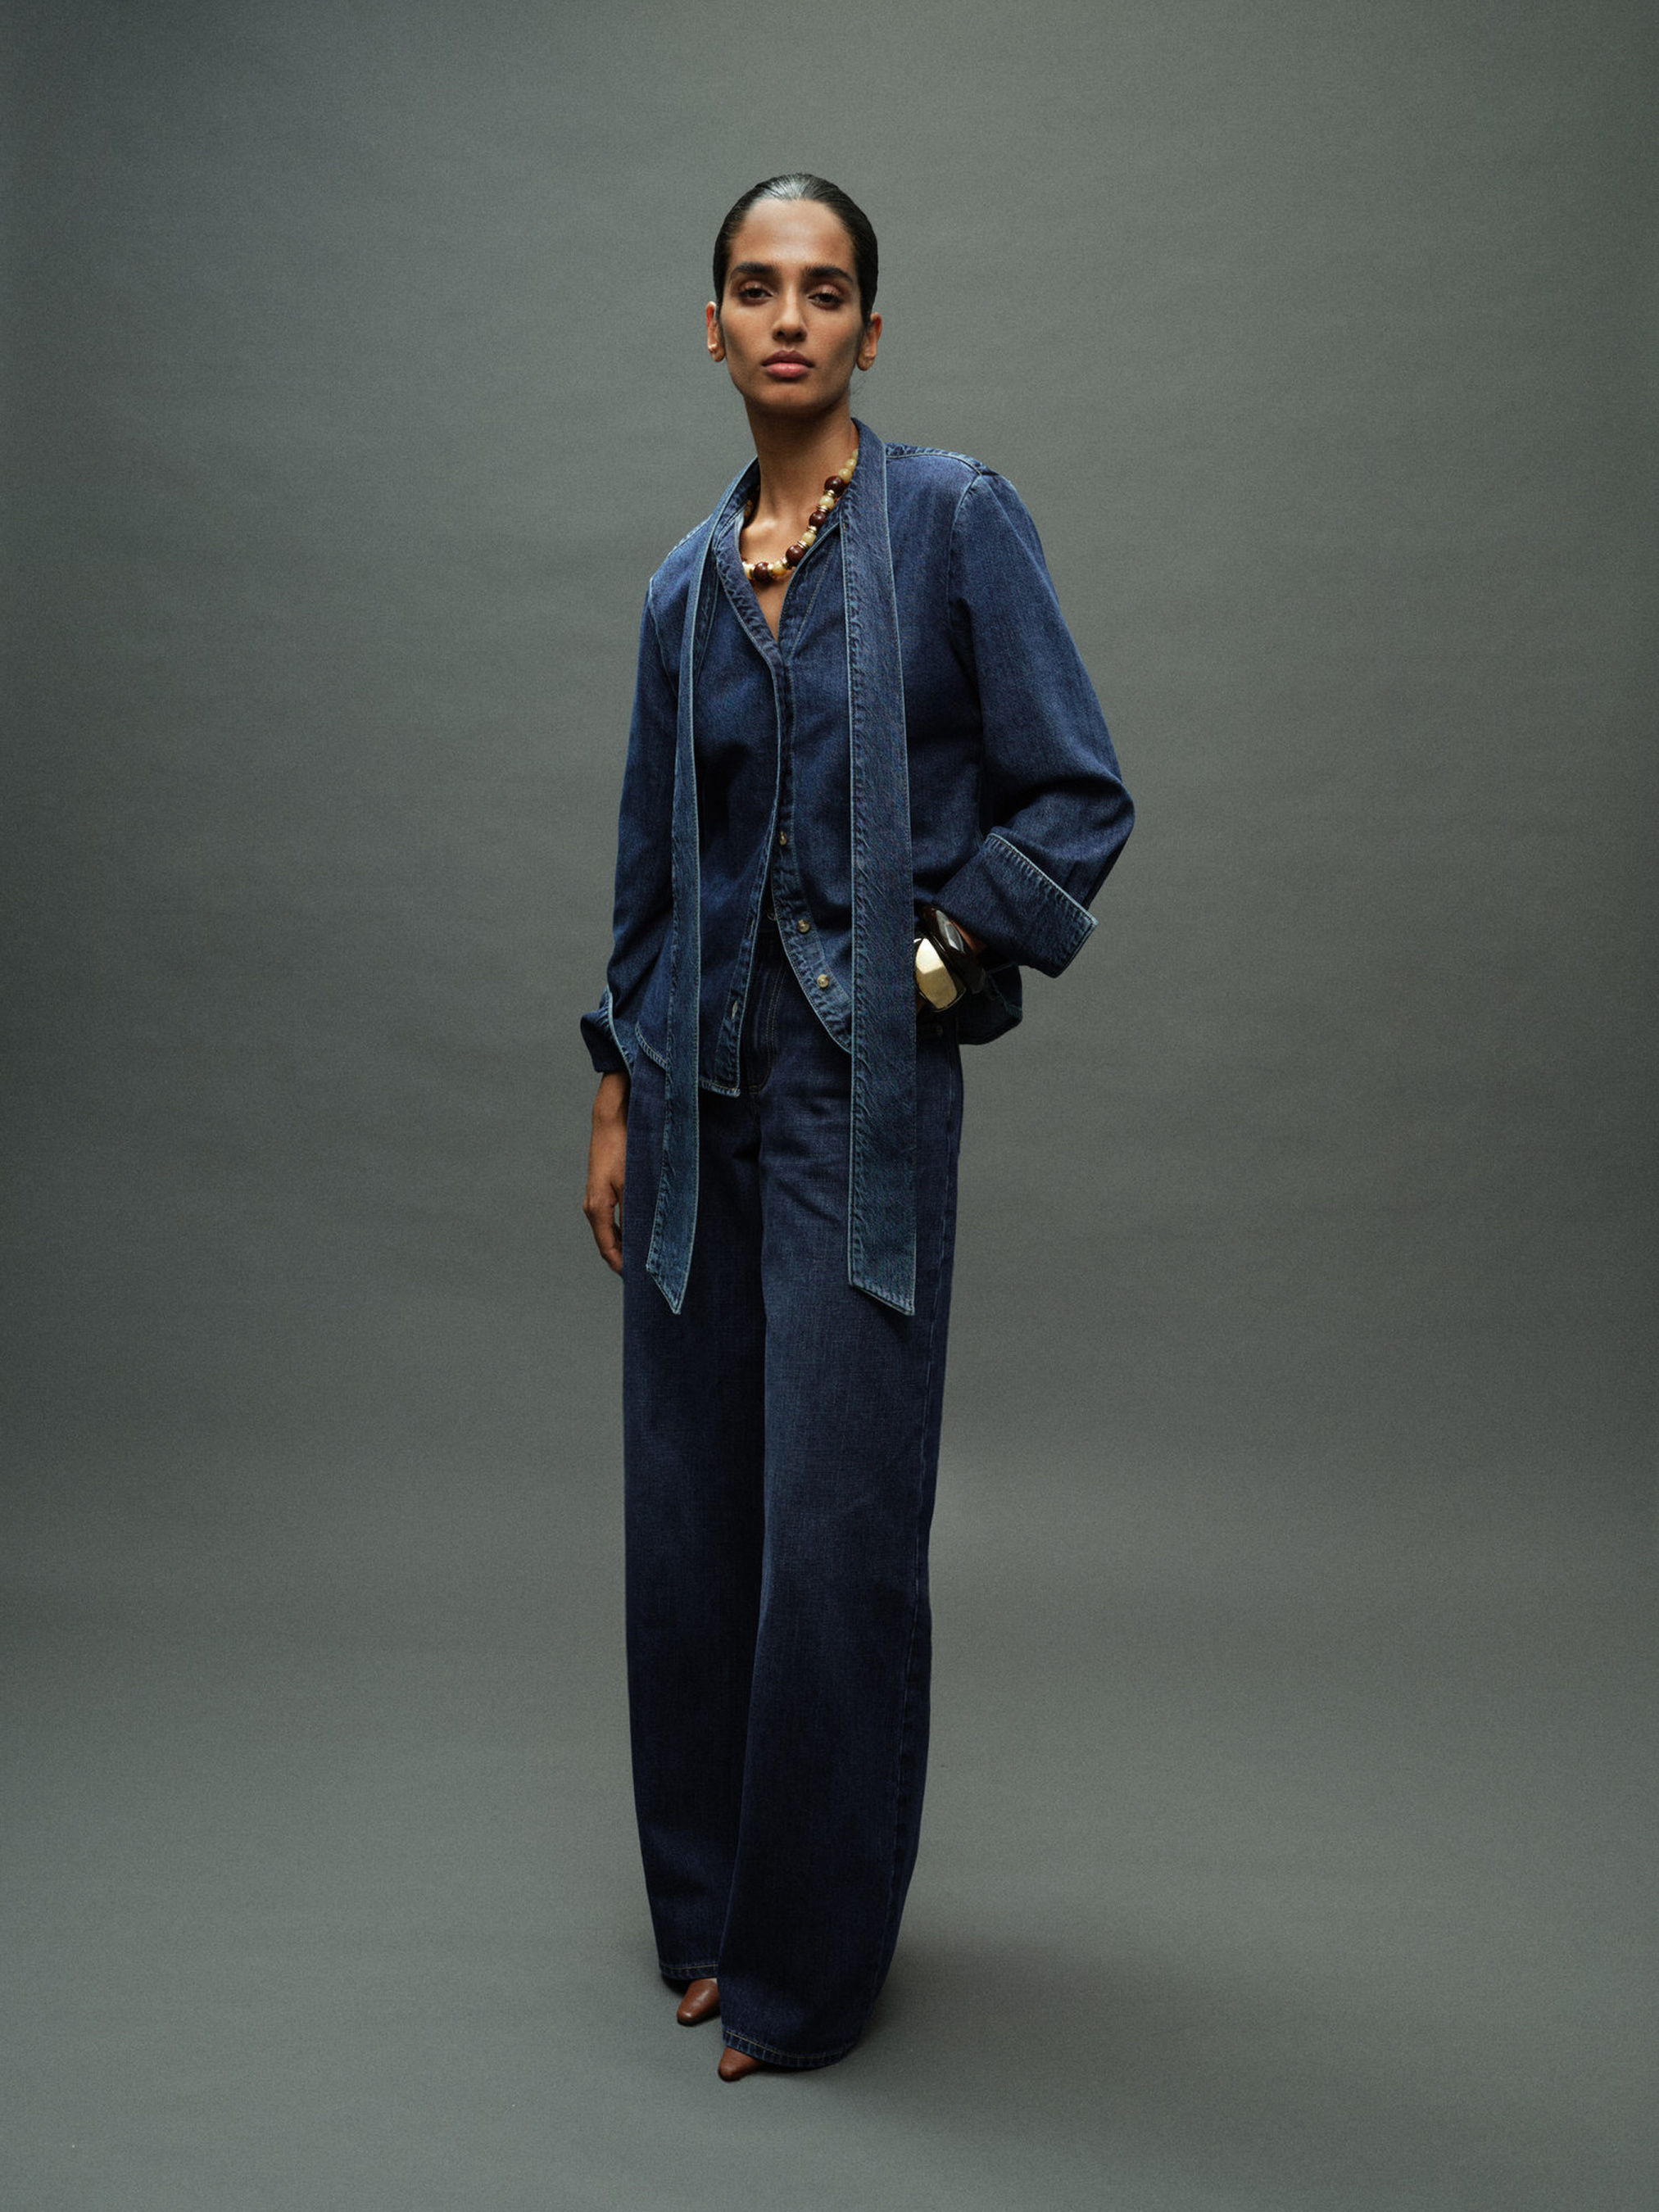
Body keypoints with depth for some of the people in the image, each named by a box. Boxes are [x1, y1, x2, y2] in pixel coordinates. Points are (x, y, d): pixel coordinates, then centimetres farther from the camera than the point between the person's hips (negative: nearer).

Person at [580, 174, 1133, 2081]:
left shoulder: (955, 518, -3)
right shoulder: (685, 585, 11)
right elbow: (650, 862, 15)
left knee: (836, 1534, -2)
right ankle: (701, 1904, 29)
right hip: (701, 1085, 5)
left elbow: (1080, 802, -4)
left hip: (865, 1089, -5)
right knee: (689, 1521, 11)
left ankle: (805, 1968, 16)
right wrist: (616, 1101, 12)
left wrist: (932, 960, -9)